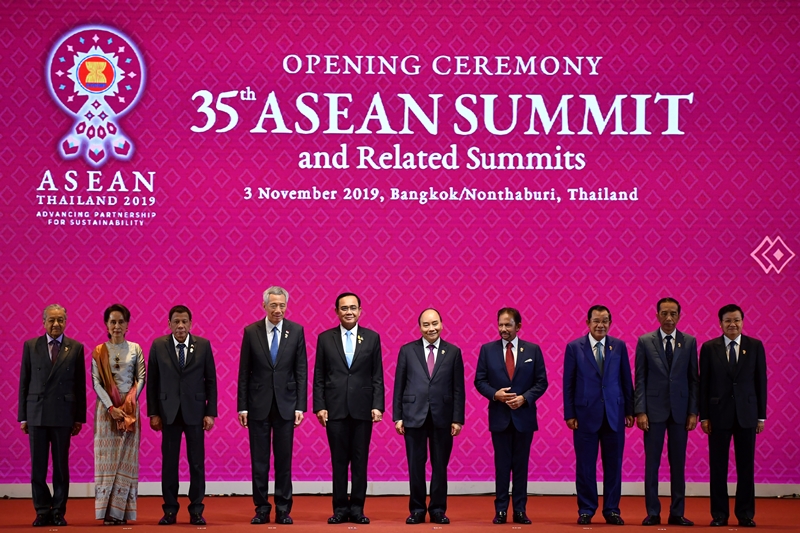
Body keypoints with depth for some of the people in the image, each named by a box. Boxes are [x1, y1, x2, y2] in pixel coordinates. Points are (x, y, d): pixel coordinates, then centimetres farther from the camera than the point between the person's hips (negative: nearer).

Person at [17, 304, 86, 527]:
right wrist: (22, 416, 3)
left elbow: (80, 385, 4)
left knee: (61, 465, 3)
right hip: (36, 414, 1)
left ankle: (58, 511, 11)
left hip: (63, 414, -1)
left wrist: (79, 417, 1)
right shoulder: (30, 346, 6)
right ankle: (42, 512, 9)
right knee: (38, 466, 2)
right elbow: (24, 383, 7)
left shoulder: (76, 348, 4)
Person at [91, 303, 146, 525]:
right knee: (107, 455, -2)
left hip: (129, 407, 1)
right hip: (106, 407, -1)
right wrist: (111, 407, -13)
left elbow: (141, 377, 2)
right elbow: (96, 382, -2)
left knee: (127, 457, 0)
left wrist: (130, 401, -12)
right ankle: (108, 511, -1)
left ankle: (122, 510, 2)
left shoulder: (135, 349, 6)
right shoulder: (99, 351, 3)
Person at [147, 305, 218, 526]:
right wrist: (153, 413, -1)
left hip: (195, 412, 0)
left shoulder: (203, 345, 1)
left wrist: (210, 413, -2)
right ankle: (170, 511, 10)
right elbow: (152, 382, 3)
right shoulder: (158, 346, 1)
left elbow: (211, 381, 2)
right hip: (169, 412, 0)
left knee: (197, 463, 2)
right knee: (169, 463, 3)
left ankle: (196, 510, 9)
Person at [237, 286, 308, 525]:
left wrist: (300, 406, -4)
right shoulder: (251, 332, 1)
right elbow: (244, 372, 2)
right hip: (258, 405, 0)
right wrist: (242, 406, -2)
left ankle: (283, 509, 9)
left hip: (285, 404, 0)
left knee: (284, 460, 3)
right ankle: (262, 508, 10)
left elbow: (301, 371, 2)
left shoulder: (296, 331, 1)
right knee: (259, 460, 3)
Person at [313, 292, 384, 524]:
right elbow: (319, 377, 4)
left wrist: (377, 406, -4)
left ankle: (357, 508, 9)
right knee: (339, 461, 3)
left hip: (362, 408, 0)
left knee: (360, 461, 3)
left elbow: (377, 376, 4)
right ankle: (340, 508, 9)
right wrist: (319, 406, -3)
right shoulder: (325, 338, 5)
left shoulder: (372, 338, 5)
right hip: (335, 408, 0)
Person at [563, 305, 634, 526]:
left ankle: (612, 510, 13)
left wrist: (629, 411, 5)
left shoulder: (619, 346, 5)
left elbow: (626, 380, 7)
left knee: (613, 464, 5)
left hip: (614, 414, 2)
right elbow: (568, 383, 1)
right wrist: (569, 414, -3)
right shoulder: (574, 347, 0)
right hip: (586, 414, -1)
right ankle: (586, 510, 12)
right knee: (585, 464, 2)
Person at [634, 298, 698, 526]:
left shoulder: (689, 342, 5)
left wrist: (693, 412, -1)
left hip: (680, 411, 1)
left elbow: (694, 379, 5)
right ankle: (653, 513, 7)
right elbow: (640, 379, 0)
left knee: (678, 463, 4)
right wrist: (640, 411, -7)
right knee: (652, 463, 1)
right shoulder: (645, 342, 1)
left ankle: (677, 513, 10)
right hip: (654, 410, -1)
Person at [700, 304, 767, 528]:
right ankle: (719, 514, 10)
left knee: (746, 466, 3)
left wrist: (761, 415, 1)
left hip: (746, 414, 0)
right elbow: (703, 383, 2)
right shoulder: (709, 348, 2)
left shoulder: (755, 346, 3)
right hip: (719, 414, 0)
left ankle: (745, 514, 11)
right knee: (718, 467, 2)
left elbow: (761, 381, 4)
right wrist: (703, 416, -2)